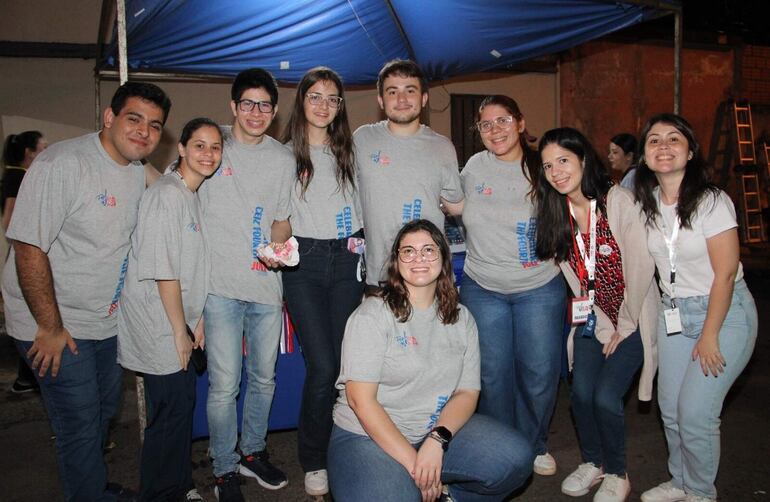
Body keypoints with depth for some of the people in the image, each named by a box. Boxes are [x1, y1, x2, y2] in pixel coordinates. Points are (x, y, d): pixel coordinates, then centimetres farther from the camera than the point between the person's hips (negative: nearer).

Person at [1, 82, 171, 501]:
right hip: (55, 325, -8)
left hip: (108, 322, 8)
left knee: (104, 411, 21)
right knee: (80, 424, 2)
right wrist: (51, 328, -19)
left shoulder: (139, 172, 4)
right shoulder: (63, 163, -21)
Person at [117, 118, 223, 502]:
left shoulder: (193, 195, 11)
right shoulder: (168, 194, -18)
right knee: (173, 407, -2)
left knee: (182, 400, 15)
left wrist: (196, 320, 12)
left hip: (177, 318, 9)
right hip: (157, 323, -9)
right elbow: (163, 270, -20)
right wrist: (180, 331, -14)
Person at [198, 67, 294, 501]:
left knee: (264, 377, 15)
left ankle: (253, 452, 36)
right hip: (220, 285, -3)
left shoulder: (283, 159, 10)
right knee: (225, 385, -2)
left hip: (266, 283, 4)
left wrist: (278, 247, -8)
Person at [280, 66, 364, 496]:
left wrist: (358, 242, 9)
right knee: (322, 366, -8)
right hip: (304, 262, -3)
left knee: (345, 362, 2)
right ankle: (313, 461, 11)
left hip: (346, 260, 3)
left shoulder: (348, 151, 13)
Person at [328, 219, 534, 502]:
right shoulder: (373, 314, -10)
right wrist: (411, 462, -19)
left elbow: (468, 392, 0)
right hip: (368, 436, -4)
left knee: (516, 459, -17)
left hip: (441, 429, 4)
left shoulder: (461, 318, 5)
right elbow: (360, 399, -15)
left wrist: (436, 441, -19)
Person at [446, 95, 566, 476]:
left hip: (539, 288, -1)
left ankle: (534, 445, 30)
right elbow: (459, 208, 17)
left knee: (539, 373, 5)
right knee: (493, 375, 8)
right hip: (483, 287, 1)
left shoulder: (541, 169, -5)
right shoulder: (475, 166, 0)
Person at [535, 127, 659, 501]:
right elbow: (573, 275, 2)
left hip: (631, 320, -4)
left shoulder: (619, 201, -18)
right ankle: (592, 463, 24)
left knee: (606, 397, -11)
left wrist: (623, 327, -11)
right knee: (581, 393, -3)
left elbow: (641, 267, -17)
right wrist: (603, 323, -4)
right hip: (591, 320, 5)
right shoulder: (557, 212, -1)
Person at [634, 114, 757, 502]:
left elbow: (726, 273, -16)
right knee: (670, 408, 8)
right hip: (672, 312, 5)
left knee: (695, 413, -7)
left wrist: (709, 336, -15)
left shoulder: (712, 201, -17)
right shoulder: (647, 203, 0)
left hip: (724, 312, -5)